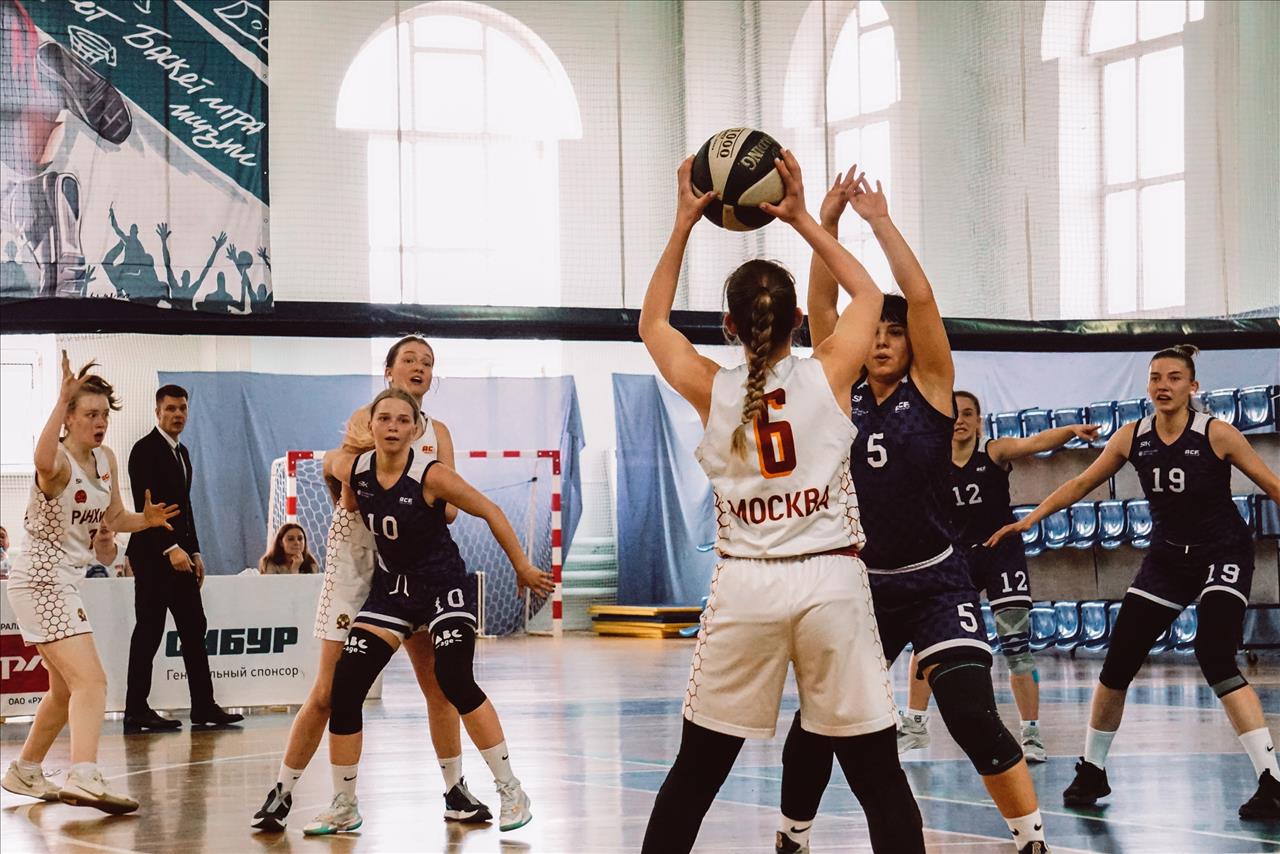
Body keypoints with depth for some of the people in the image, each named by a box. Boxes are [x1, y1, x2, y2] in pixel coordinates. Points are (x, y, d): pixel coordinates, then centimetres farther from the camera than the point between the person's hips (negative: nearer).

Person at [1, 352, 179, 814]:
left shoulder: (107, 460, 8)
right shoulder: (60, 461, -18)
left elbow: (114, 518, 18)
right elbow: (43, 461, -44)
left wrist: (145, 519, -3)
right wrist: (61, 399, -44)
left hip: (65, 581, 10)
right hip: (40, 579, -10)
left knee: (66, 689, 21)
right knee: (91, 681, -23)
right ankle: (83, 778, -35)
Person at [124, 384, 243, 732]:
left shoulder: (181, 452, 18)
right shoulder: (145, 450, -10)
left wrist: (194, 551, 15)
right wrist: (171, 549, -23)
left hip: (179, 552, 9)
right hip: (153, 555, -9)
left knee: (194, 628, 8)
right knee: (149, 631, -5)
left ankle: (204, 705, 11)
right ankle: (136, 711, -1)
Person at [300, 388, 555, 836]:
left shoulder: (430, 475, -21)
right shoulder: (354, 472, -7)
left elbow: (491, 513, -12)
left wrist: (523, 568, -5)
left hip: (443, 584, -5)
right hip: (392, 584, 5)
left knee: (454, 680, -22)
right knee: (345, 686, -4)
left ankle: (511, 791, -6)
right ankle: (344, 807, 10)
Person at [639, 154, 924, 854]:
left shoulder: (711, 390, 2)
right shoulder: (829, 376, 0)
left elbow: (652, 323, 21)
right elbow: (868, 295, 19)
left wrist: (683, 225, 16)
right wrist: (803, 220, 16)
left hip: (745, 586, 1)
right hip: (832, 581, -1)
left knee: (694, 776, 11)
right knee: (879, 778, 4)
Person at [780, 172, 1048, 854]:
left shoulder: (930, 388, -4)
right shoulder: (841, 395, 4)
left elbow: (921, 299, -15)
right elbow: (821, 307, -5)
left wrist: (881, 221, -13)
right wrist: (826, 222, -12)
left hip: (935, 584, -3)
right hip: (861, 583, 3)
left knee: (972, 716, -17)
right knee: (816, 722, 5)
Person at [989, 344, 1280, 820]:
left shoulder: (1216, 434, -14)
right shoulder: (1132, 438, -3)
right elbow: (1082, 483, 8)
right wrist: (1030, 519, 5)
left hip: (1222, 554, -5)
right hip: (1167, 557, 5)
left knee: (1215, 657, -23)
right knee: (1118, 661, 2)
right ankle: (1092, 772, 20)